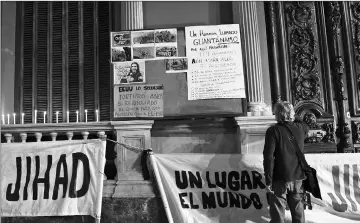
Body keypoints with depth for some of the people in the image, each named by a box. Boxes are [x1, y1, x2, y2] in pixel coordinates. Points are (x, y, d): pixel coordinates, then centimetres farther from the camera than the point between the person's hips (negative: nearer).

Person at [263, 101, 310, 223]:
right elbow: (307, 127, 27)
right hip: (298, 178, 5)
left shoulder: (273, 131, -14)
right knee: (298, 211, 18)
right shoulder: (301, 128, 0)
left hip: (280, 179, -4)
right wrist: (295, 117, 26)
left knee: (278, 213, 6)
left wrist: (268, 180, -12)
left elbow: (269, 157, -17)